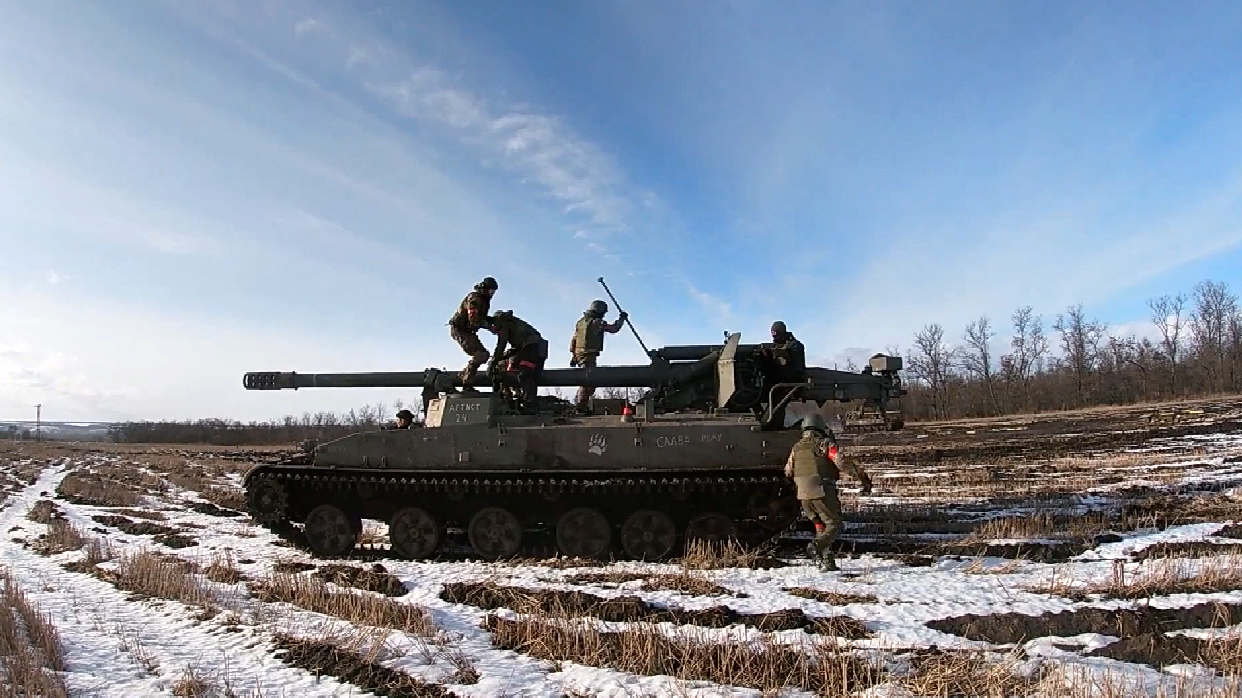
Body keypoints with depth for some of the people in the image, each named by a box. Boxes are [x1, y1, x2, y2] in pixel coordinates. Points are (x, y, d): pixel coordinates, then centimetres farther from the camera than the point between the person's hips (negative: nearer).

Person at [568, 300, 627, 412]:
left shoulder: (580, 322, 14)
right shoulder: (597, 323, -9)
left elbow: (573, 340, 15)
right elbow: (614, 329, -2)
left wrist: (573, 356, 19)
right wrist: (622, 318, 13)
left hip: (578, 354, 8)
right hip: (589, 355, -8)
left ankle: (579, 402, 23)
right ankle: (581, 407, -10)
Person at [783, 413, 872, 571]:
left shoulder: (796, 448, 13)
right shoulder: (825, 443, -2)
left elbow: (788, 472, 21)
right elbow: (842, 462, -14)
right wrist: (863, 477, -11)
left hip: (803, 494, 6)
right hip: (823, 492, -5)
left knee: (820, 526, 18)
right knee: (834, 525, 2)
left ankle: (827, 561, 10)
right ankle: (816, 546, -23)